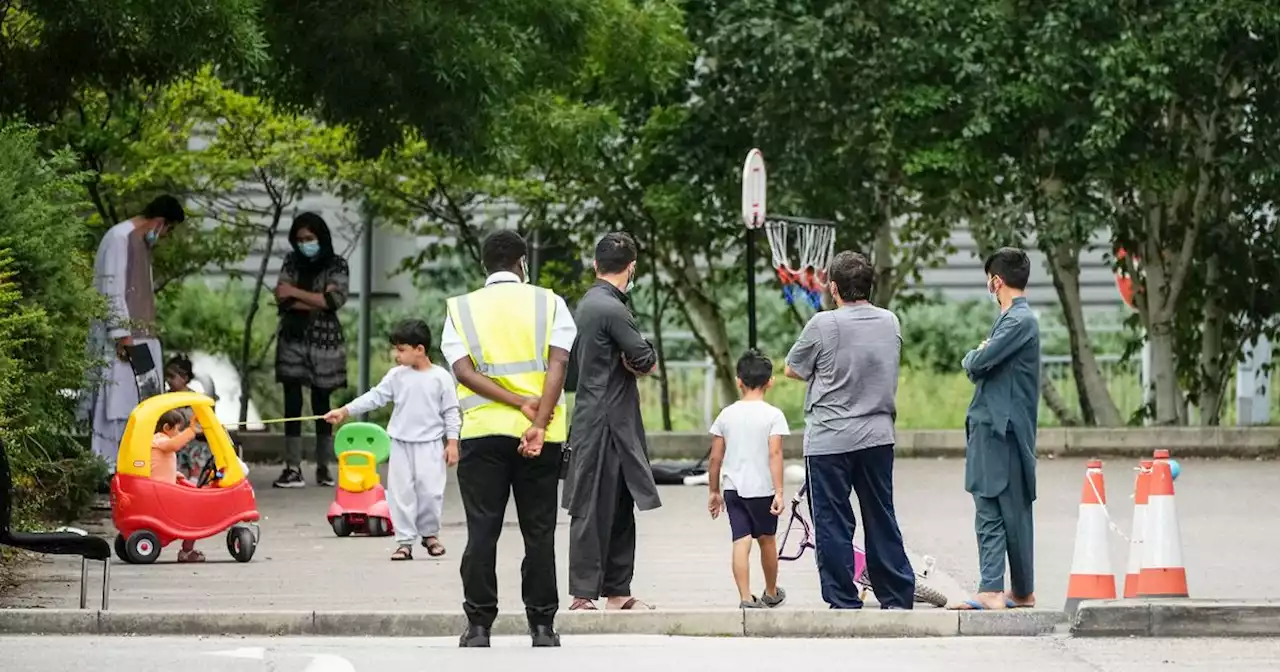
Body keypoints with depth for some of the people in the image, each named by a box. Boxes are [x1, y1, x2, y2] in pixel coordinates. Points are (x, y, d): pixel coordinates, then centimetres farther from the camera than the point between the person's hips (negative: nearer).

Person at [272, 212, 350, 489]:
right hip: (293, 339, 2)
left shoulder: (337, 265, 0)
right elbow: (283, 298, -4)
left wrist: (296, 293, -12)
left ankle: (323, 468, 9)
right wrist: (318, 299, -12)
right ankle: (293, 468, -7)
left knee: (321, 403, 3)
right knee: (292, 403, -5)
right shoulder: (291, 262, 8)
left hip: (324, 341, -2)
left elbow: (335, 300, -14)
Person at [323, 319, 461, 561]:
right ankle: (405, 541, 7)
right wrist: (345, 411, -5)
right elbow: (375, 397, 2)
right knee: (401, 492, 1)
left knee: (430, 491, -4)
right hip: (401, 444, 3)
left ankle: (430, 534, 18)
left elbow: (451, 412, -1)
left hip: (430, 444, -3)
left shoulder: (441, 377, -5)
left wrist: (452, 443, -4)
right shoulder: (396, 376, 3)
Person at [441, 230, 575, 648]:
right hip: (542, 436, 0)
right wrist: (538, 422, -16)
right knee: (538, 533, 5)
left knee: (482, 532, 2)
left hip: (483, 431, 0)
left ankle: (478, 625, 1)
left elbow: (463, 371, -6)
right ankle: (542, 625, 5)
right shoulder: (549, 304, 6)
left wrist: (519, 403, -11)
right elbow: (557, 365, -8)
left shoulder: (461, 309, 8)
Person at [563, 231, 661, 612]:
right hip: (605, 421, -10)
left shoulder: (589, 303, 15)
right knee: (593, 509, -8)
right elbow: (646, 362, -15)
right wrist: (644, 358, 6)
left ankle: (617, 591, 18)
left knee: (620, 508, 13)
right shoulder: (611, 309, -15)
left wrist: (632, 361, 7)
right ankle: (583, 594, -7)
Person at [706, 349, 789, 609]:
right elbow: (775, 454, -14)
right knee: (767, 540, 16)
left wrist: (714, 491, 14)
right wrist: (779, 491, -14)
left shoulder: (727, 414, 3)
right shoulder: (773, 415, -7)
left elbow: (715, 456, 5)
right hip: (763, 488, -1)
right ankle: (771, 593, 33)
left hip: (733, 489, 1)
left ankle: (746, 598, -15)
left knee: (741, 542, -3)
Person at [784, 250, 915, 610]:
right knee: (882, 519, 12)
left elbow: (792, 370, -1)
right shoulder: (891, 323, 4)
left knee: (833, 523, 2)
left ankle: (843, 602, 2)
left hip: (829, 439, -5)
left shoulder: (823, 324, -12)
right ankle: (898, 597, 14)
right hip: (878, 436, 5)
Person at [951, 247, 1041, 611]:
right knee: (988, 513, 4)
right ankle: (991, 590, 0)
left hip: (1005, 430, -9)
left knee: (1013, 512, 0)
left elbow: (978, 363, -18)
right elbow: (979, 368, 20)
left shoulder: (1021, 321, -12)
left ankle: (1023, 592, 7)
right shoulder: (1010, 319, 18)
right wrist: (978, 359, 0)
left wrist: (972, 357, 2)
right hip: (987, 427, 9)